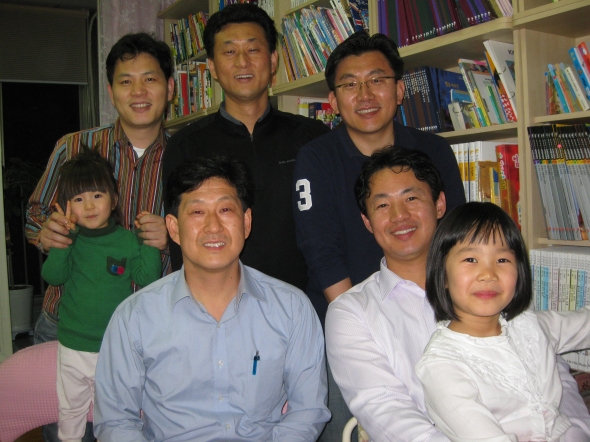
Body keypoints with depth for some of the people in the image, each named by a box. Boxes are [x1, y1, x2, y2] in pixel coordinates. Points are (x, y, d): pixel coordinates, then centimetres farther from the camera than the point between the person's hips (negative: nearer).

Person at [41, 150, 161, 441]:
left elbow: (147, 279, -13)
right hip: (73, 347, 2)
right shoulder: (69, 240, -4)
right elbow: (53, 276, -16)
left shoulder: (128, 240, -8)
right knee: (70, 409, 22)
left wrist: (151, 244, -22)